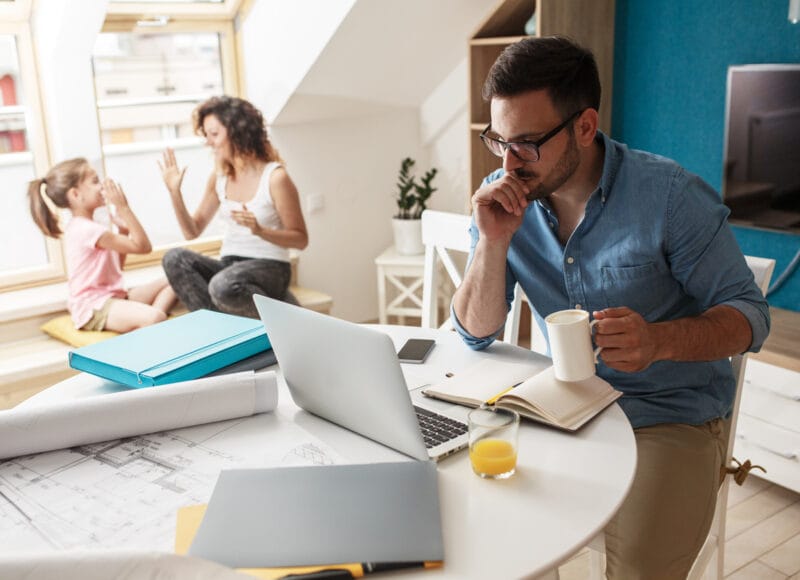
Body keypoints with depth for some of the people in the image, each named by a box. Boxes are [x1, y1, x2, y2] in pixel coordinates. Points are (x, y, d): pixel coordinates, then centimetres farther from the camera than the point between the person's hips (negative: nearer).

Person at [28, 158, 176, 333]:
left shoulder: (84, 226, 16)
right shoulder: (88, 229, -18)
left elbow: (117, 265, 20)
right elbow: (142, 246, -19)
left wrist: (123, 229, 11)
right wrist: (124, 208, -15)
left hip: (112, 296, 11)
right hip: (94, 308, -11)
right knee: (154, 318, -37)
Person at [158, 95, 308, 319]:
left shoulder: (275, 177, -10)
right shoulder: (219, 177, 9)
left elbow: (300, 239, -7)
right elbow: (192, 231, 13)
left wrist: (260, 231, -23)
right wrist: (174, 191, 0)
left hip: (269, 268, -6)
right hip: (228, 266, 6)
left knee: (224, 285, -37)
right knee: (175, 258, -21)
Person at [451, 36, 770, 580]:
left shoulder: (670, 195, -17)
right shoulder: (502, 198, -5)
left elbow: (749, 314, -11)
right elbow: (478, 333, -4)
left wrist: (659, 341, -32)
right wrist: (493, 241, -22)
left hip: (671, 414, -3)